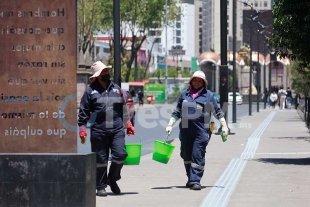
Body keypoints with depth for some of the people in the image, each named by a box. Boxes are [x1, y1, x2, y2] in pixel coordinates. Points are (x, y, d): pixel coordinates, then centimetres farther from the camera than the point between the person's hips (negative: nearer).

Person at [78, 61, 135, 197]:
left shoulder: (116, 88, 14)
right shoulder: (90, 91, 2)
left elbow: (123, 109, 22)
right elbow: (83, 111, 2)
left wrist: (128, 125, 22)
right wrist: (82, 128, -4)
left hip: (117, 129, 3)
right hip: (98, 131, -3)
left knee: (120, 154, -9)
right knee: (100, 159, 2)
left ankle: (112, 179, 15)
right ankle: (101, 187, 13)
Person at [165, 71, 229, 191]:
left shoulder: (208, 95, 5)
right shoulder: (184, 94, 12)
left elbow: (217, 112, 9)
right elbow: (177, 112, 19)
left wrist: (224, 126, 5)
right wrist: (170, 125, 13)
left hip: (201, 131, -4)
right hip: (185, 130, 4)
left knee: (198, 156, -9)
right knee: (186, 156, 9)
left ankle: (195, 181, -10)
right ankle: (190, 178, 23)